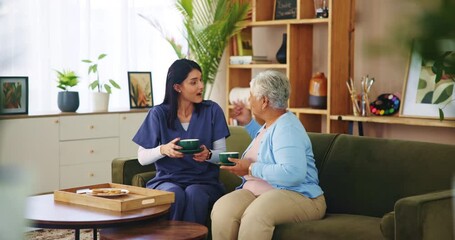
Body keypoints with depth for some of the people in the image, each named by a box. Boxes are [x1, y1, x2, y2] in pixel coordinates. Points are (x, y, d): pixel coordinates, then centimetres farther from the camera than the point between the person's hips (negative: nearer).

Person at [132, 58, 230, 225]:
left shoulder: (212, 110, 5)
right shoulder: (159, 114, 2)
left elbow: (222, 154, 4)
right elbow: (142, 157, 0)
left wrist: (208, 155, -19)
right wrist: (163, 150, -19)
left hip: (204, 181, 0)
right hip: (168, 180, 0)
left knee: (193, 194, -33)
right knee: (175, 194, -34)